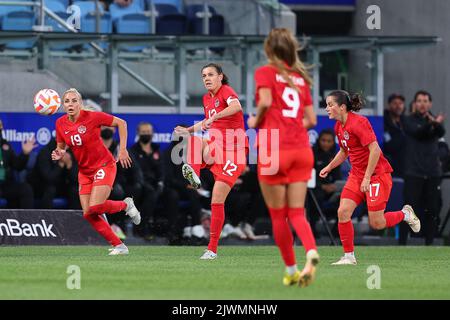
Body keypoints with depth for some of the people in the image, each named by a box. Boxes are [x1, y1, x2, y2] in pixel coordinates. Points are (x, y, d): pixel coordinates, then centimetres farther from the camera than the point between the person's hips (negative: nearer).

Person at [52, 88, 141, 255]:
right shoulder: (61, 124, -3)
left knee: (95, 207, -22)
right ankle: (119, 246, 5)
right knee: (88, 214, -5)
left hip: (104, 165, -6)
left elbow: (121, 123, -7)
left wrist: (122, 150, -10)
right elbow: (61, 146, 11)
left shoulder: (92, 117, -17)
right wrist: (59, 154, -13)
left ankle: (126, 205, 8)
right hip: (84, 171, 6)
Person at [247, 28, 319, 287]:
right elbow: (311, 120, 13)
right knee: (297, 212, 4)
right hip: (301, 149, 4)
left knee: (278, 215, 7)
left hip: (273, 149, -4)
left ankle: (292, 270, 10)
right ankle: (311, 252, -24)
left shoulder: (265, 72, 1)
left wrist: (255, 122, 1)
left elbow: (265, 102, -16)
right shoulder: (301, 78, 15)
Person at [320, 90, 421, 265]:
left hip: (377, 174, -8)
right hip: (356, 175, 8)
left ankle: (405, 214, 23)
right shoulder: (339, 126, 7)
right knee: (343, 212, -10)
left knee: (377, 223, -7)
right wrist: (329, 167, 14)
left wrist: (367, 178, -25)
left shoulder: (358, 122, -21)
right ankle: (349, 256, 0)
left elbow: (375, 150, -25)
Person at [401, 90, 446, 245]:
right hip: (414, 172, -3)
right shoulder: (410, 120, 0)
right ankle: (401, 244, -5)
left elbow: (441, 133, -16)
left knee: (431, 211, 4)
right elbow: (418, 132, -21)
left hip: (433, 172, 3)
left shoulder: (434, 119, 7)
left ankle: (429, 243, 11)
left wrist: (436, 123, -40)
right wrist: (431, 124, -42)